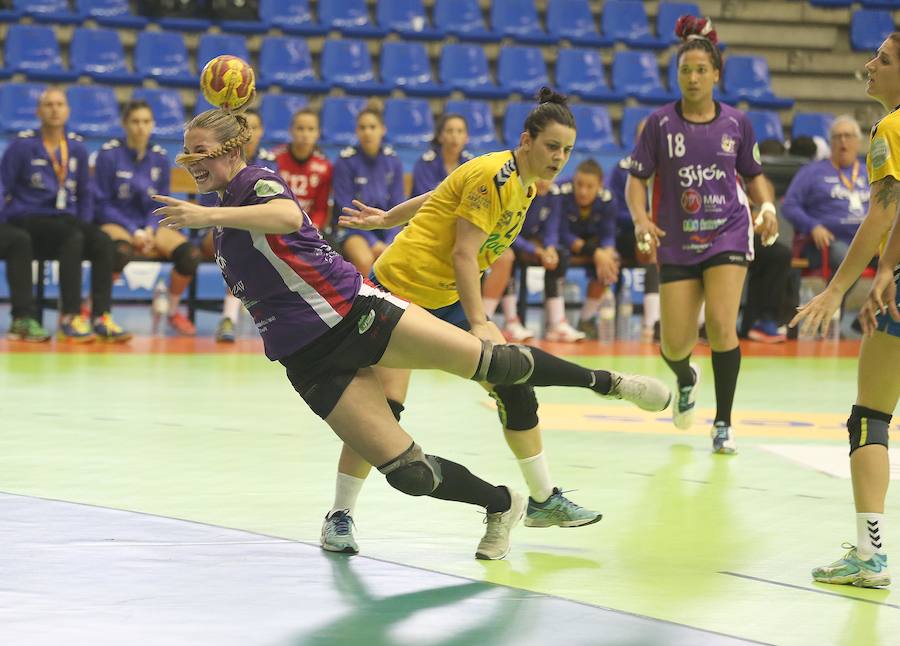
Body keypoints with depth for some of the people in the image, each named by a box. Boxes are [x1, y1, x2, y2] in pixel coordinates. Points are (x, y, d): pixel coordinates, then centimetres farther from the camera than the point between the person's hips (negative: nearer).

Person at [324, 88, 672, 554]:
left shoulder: (525, 185, 6)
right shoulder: (493, 176, -21)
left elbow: (443, 197, 16)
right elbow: (463, 254, -24)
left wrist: (386, 219, 23)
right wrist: (478, 325, -29)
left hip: (447, 300, 9)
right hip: (399, 286, -9)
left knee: (515, 389, 2)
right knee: (385, 406, -17)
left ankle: (544, 501, 14)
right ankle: (339, 517, -6)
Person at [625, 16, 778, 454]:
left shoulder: (736, 123, 1)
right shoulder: (660, 123, -4)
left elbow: (754, 175, 13)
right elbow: (637, 178, -1)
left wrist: (767, 206, -6)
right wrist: (641, 220, -18)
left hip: (727, 235, 0)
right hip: (676, 242, 0)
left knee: (721, 325, -18)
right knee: (674, 345, 1)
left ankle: (723, 425, -5)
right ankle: (686, 380, 41)